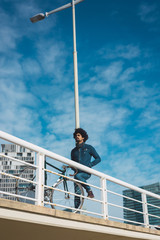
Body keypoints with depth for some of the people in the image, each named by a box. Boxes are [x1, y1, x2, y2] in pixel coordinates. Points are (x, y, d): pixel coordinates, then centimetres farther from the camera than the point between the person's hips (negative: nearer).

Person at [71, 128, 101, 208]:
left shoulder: (89, 148, 8)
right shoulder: (73, 151, 20)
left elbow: (98, 158, 5)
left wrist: (89, 165, -9)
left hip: (86, 173, -4)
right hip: (77, 173, 4)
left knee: (78, 176, -36)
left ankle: (90, 191, -20)